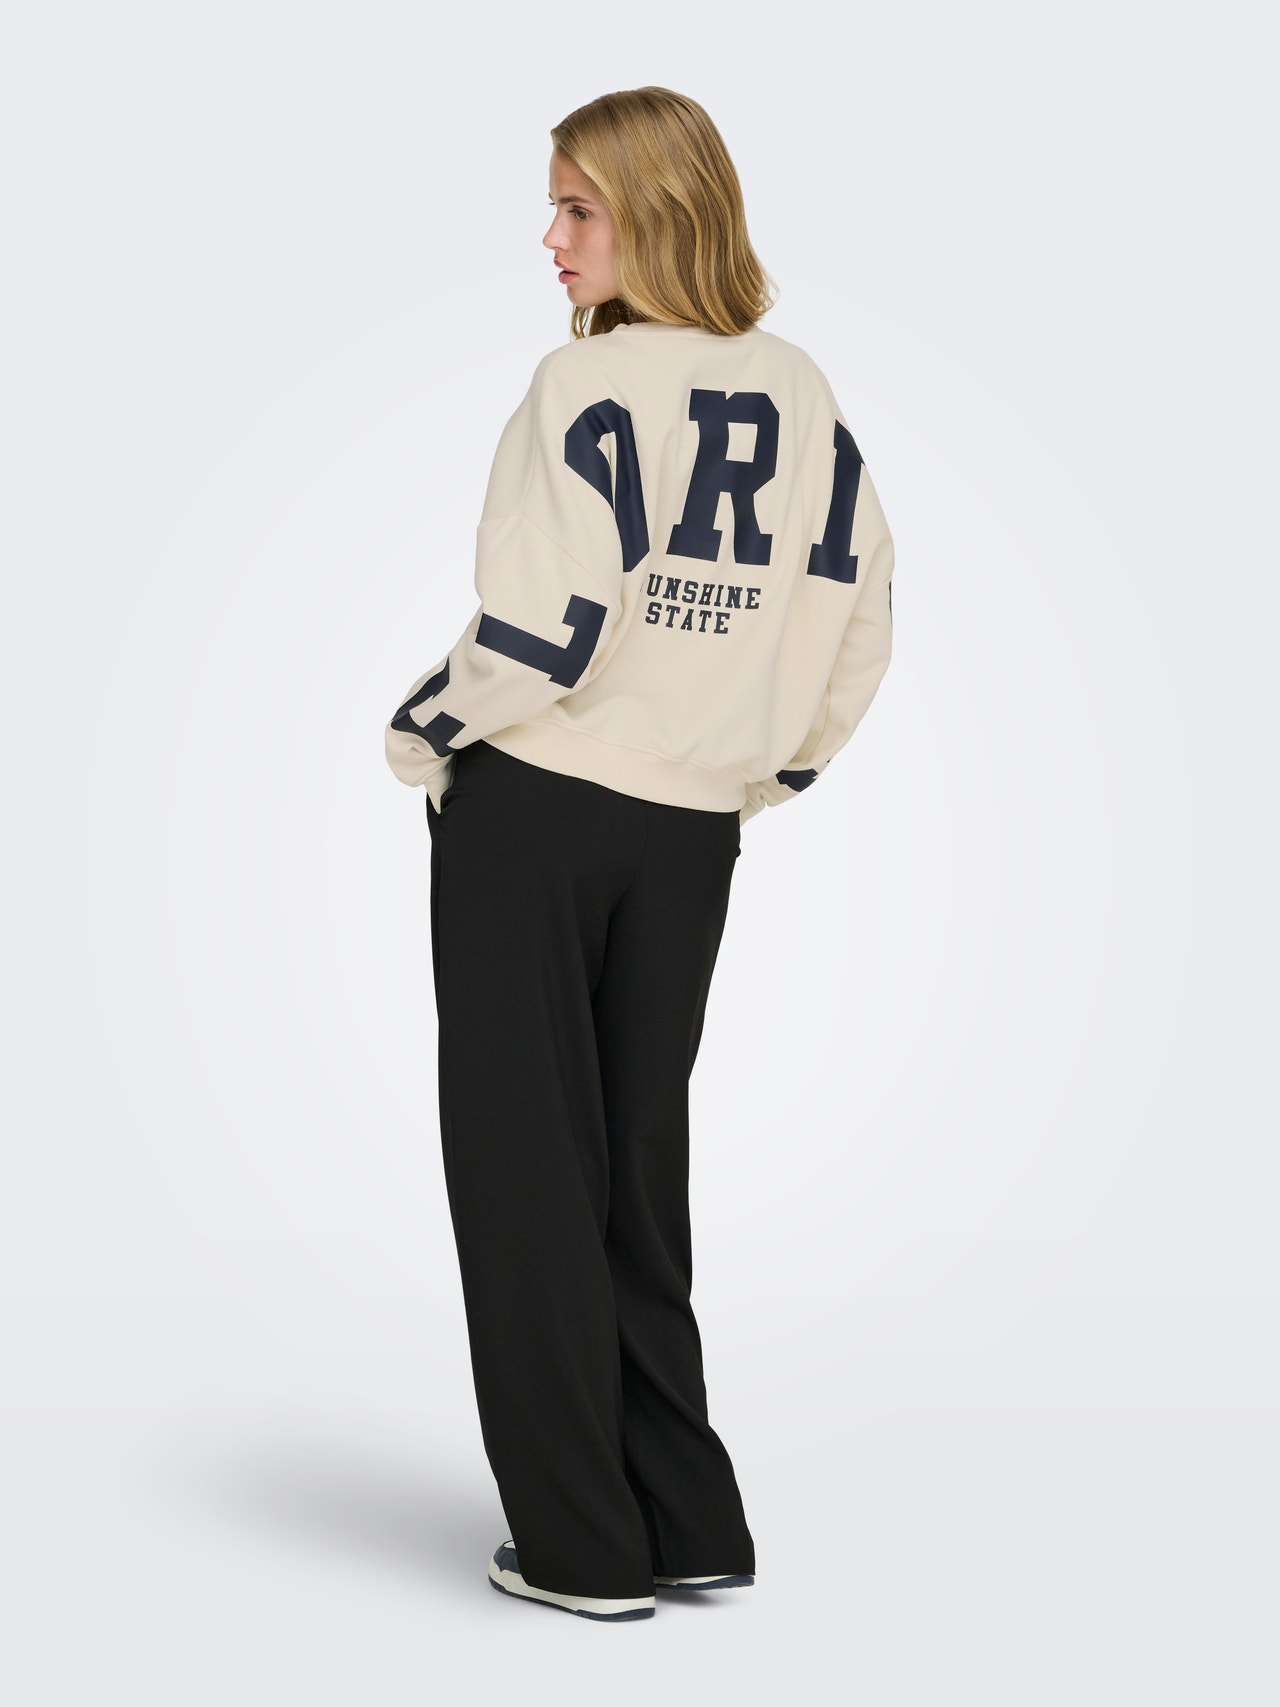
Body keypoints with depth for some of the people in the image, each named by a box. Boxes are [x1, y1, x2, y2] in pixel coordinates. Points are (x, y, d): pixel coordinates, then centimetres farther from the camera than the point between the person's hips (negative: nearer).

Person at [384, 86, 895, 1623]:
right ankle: (692, 1525, 19)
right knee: (640, 1174, 15)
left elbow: (547, 629, -19)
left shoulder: (592, 383, -13)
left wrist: (420, 734, -3)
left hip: (533, 814, -6)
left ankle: (583, 1548, 9)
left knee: (528, 1167, 4)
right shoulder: (805, 395, 6)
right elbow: (860, 628, 8)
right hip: (692, 834, 6)